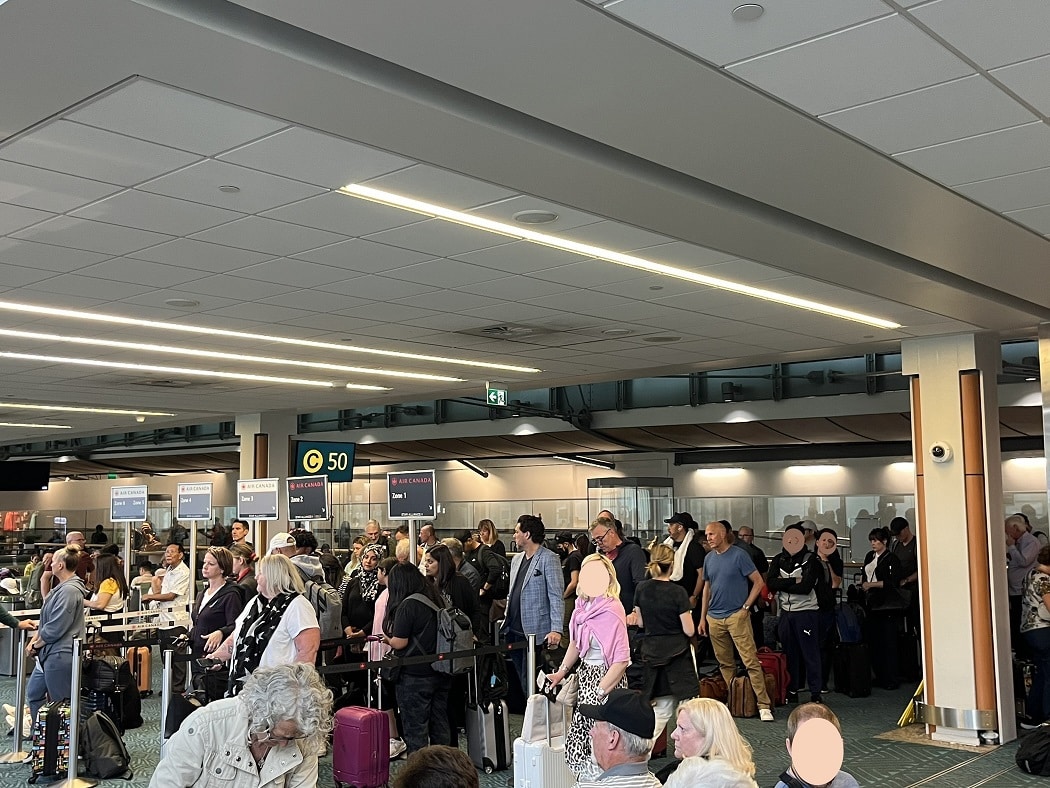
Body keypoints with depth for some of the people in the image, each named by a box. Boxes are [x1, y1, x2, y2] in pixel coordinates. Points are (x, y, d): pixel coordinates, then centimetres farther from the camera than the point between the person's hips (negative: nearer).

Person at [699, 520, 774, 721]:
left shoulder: (739, 555, -6)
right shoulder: (709, 559, 11)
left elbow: (758, 582, -5)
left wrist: (745, 607, -10)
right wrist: (702, 618, 16)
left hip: (737, 615, -6)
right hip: (714, 618, 6)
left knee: (751, 661, -10)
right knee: (725, 663, 11)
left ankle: (764, 705, -9)